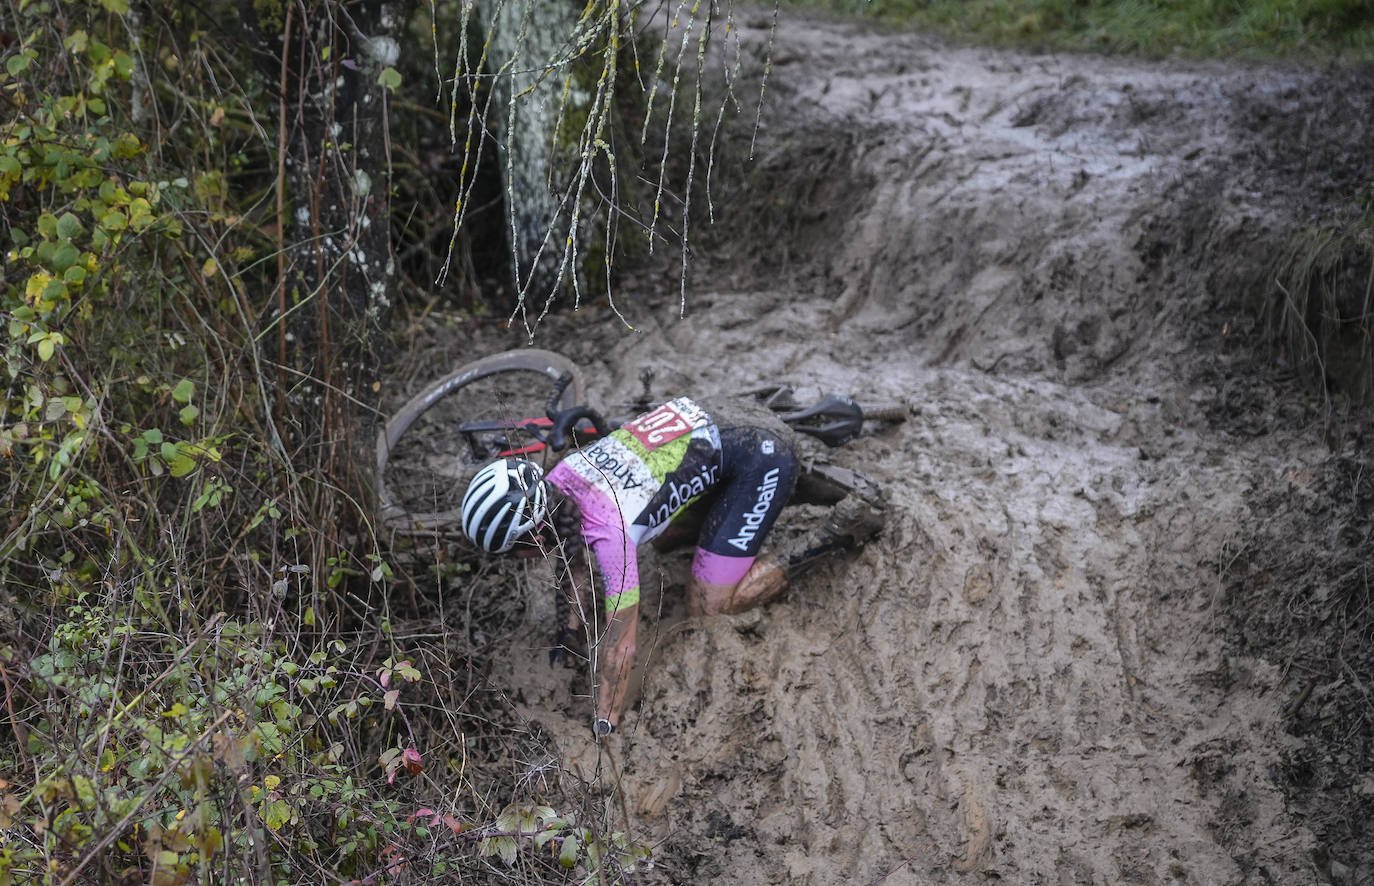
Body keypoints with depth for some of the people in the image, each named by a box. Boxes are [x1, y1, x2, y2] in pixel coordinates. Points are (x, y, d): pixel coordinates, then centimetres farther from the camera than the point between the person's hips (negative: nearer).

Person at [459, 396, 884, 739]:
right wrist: (573, 622, 24)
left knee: (707, 608, -3)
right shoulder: (556, 484, -3)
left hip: (762, 455, -9)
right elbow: (575, 547, 19)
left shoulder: (607, 526, -27)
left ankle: (837, 532, -1)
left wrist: (604, 731, -15)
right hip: (717, 421, 9)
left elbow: (620, 640, -22)